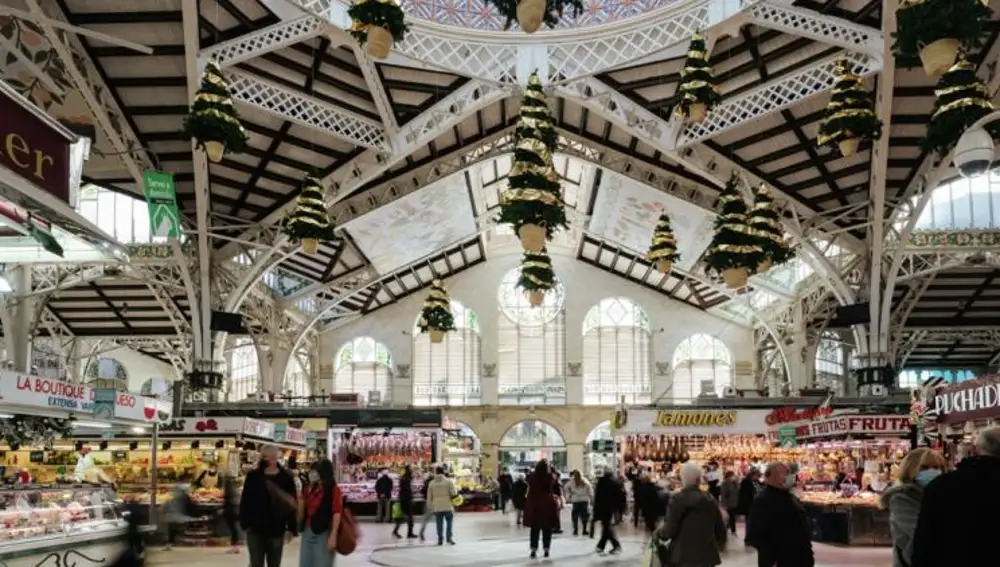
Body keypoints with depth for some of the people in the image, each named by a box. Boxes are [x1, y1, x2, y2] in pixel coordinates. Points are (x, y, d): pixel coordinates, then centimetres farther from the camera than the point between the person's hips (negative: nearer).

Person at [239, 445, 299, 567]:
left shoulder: (286, 478, -2)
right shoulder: (253, 476, -1)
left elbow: (292, 505, -1)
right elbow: (245, 502, 0)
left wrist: (291, 528, -7)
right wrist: (245, 523, -7)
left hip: (277, 531, 0)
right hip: (255, 530, 0)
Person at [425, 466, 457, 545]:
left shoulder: (432, 483, 6)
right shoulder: (448, 481, -3)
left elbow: (429, 497, 8)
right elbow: (454, 493, -6)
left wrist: (430, 508, 15)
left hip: (437, 507, 2)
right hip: (447, 506, -2)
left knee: (439, 524, 9)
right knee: (449, 522, 6)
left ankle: (440, 539, 8)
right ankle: (449, 537, -5)